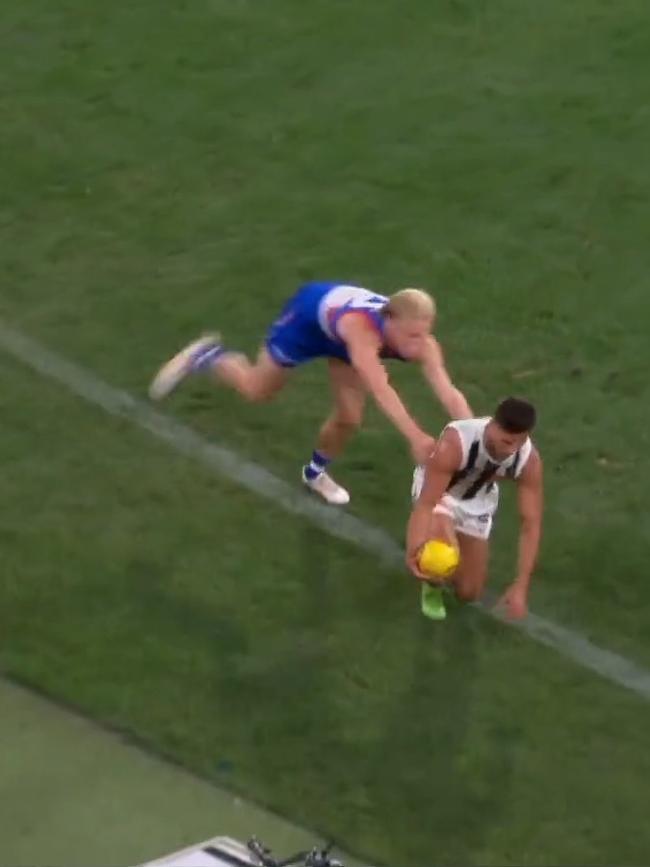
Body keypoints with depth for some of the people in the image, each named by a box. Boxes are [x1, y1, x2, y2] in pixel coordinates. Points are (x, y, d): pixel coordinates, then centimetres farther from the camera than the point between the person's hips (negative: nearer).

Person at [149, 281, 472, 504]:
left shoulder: (421, 343, -36)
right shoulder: (362, 329, -51)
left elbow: (449, 393, -46)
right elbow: (380, 390, -65)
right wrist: (415, 438, -77)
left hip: (340, 336, 5)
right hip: (312, 310, -4)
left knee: (349, 418, 3)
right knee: (257, 389, 13)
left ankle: (316, 471, 34)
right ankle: (205, 357, 42)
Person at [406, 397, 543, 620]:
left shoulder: (529, 461, -31)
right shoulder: (455, 444, -42)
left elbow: (531, 525, -23)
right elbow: (426, 503, -40)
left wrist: (521, 587, -28)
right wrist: (414, 549, -58)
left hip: (477, 499, 3)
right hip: (436, 487, -3)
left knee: (469, 593, 6)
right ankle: (432, 585, 2)